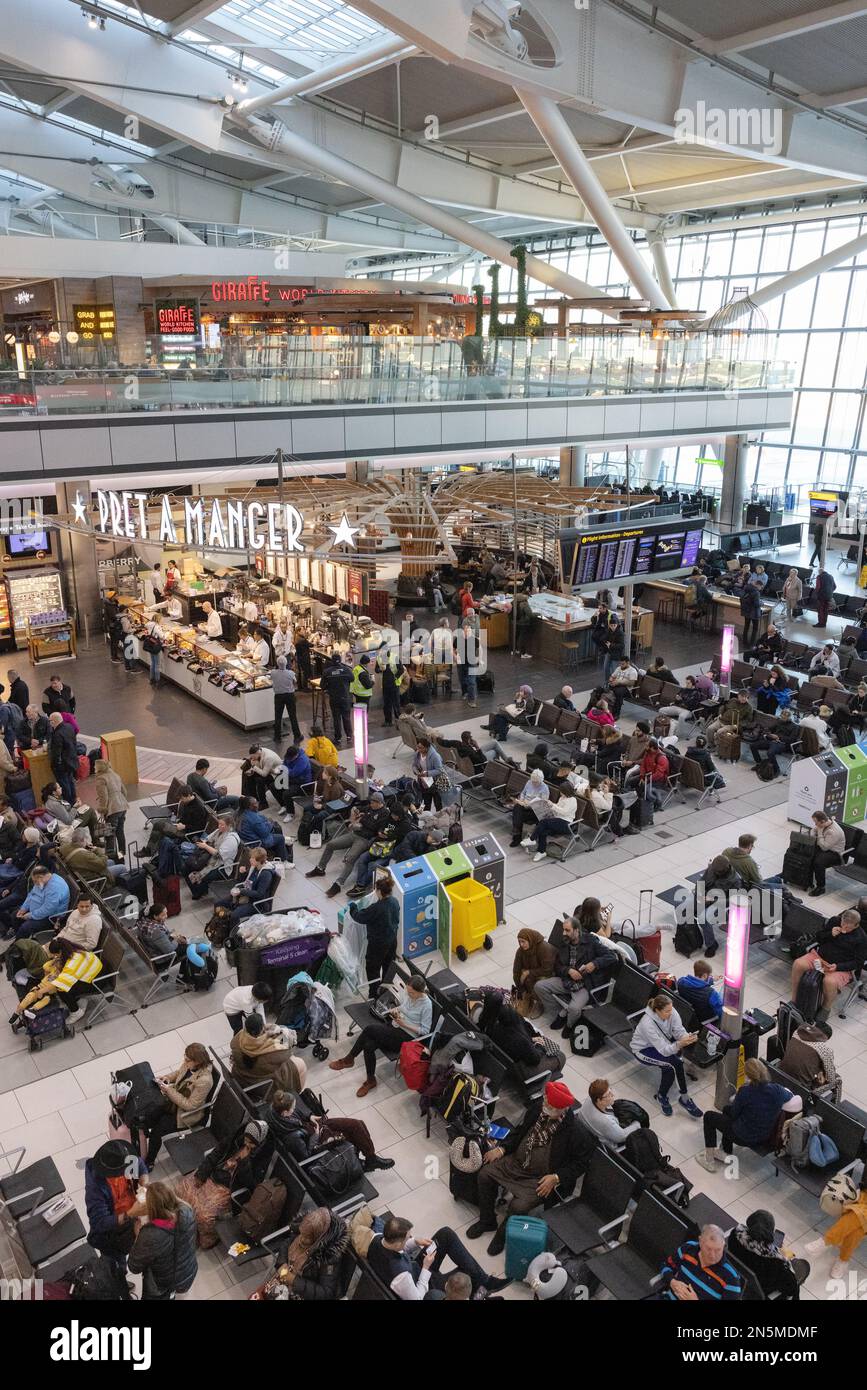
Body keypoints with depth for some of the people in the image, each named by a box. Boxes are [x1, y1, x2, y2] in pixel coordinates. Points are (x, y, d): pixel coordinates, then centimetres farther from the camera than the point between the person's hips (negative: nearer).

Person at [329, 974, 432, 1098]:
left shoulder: (426, 1005, -18)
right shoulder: (409, 995, 3)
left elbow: (425, 1030, -14)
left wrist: (404, 1024, -19)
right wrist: (396, 1010, -1)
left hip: (407, 1037, -7)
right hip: (394, 1027, 7)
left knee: (370, 1028, -24)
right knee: (368, 1045, -22)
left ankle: (349, 1059, -5)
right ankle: (370, 1080, -2)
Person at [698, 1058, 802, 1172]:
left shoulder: (745, 1091, -28)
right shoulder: (777, 1090, -16)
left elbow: (734, 1114, -11)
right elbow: (791, 1096, 8)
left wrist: (737, 1096, 6)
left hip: (746, 1138, -6)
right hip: (767, 1137, 6)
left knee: (709, 1116, 17)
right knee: (726, 1108, 28)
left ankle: (709, 1161, 19)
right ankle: (726, 1153, 39)